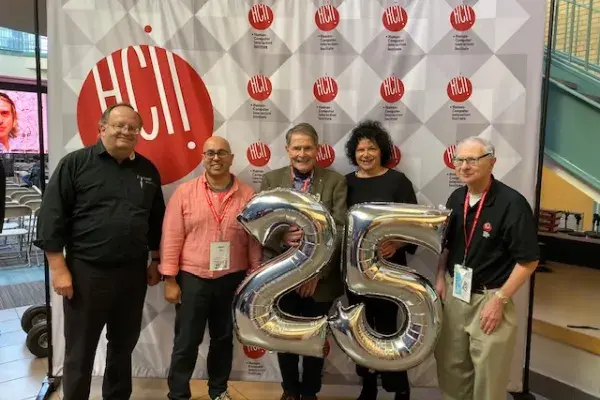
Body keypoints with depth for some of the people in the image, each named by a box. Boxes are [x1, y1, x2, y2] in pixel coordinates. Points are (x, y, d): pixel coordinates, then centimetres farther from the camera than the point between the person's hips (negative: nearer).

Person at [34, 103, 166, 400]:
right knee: (79, 352, 9)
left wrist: (155, 261, 11)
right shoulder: (75, 163, -5)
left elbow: (156, 220, 13)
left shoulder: (147, 170, 7)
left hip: (133, 273, 4)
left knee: (123, 346, 18)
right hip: (86, 272, -4)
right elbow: (52, 218, -8)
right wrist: (59, 269, -11)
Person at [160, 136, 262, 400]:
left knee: (224, 339, 17)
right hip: (192, 279, -1)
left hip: (232, 280, 2)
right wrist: (170, 280, -6)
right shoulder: (184, 192, -3)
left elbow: (254, 240, 1)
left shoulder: (248, 196, -1)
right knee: (186, 342, 7)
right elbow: (172, 238, -4)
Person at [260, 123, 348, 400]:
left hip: (320, 277, -1)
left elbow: (340, 229, -11)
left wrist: (318, 270, -18)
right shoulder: (270, 180, 1)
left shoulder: (335, 182, -4)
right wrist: (282, 238, -24)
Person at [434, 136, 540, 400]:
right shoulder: (456, 199, 3)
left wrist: (499, 300, -17)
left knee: (488, 372, 9)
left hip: (489, 298, -5)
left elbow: (528, 260, -15)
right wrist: (441, 278, 5)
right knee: (450, 364, 18)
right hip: (454, 294, 6)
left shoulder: (512, 203, -16)